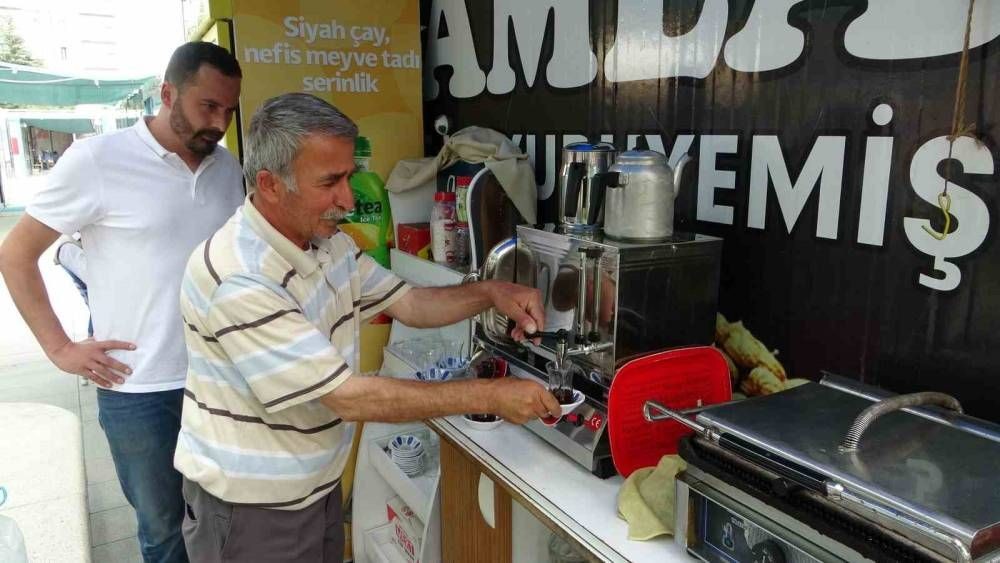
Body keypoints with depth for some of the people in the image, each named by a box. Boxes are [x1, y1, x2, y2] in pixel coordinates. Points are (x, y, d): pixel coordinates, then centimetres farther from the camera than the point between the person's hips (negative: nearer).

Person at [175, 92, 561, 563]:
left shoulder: (327, 243, -1)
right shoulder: (237, 279, -29)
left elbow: (406, 303, 8)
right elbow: (348, 397, -29)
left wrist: (489, 293, -11)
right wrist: (491, 396, -25)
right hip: (249, 511, -7)